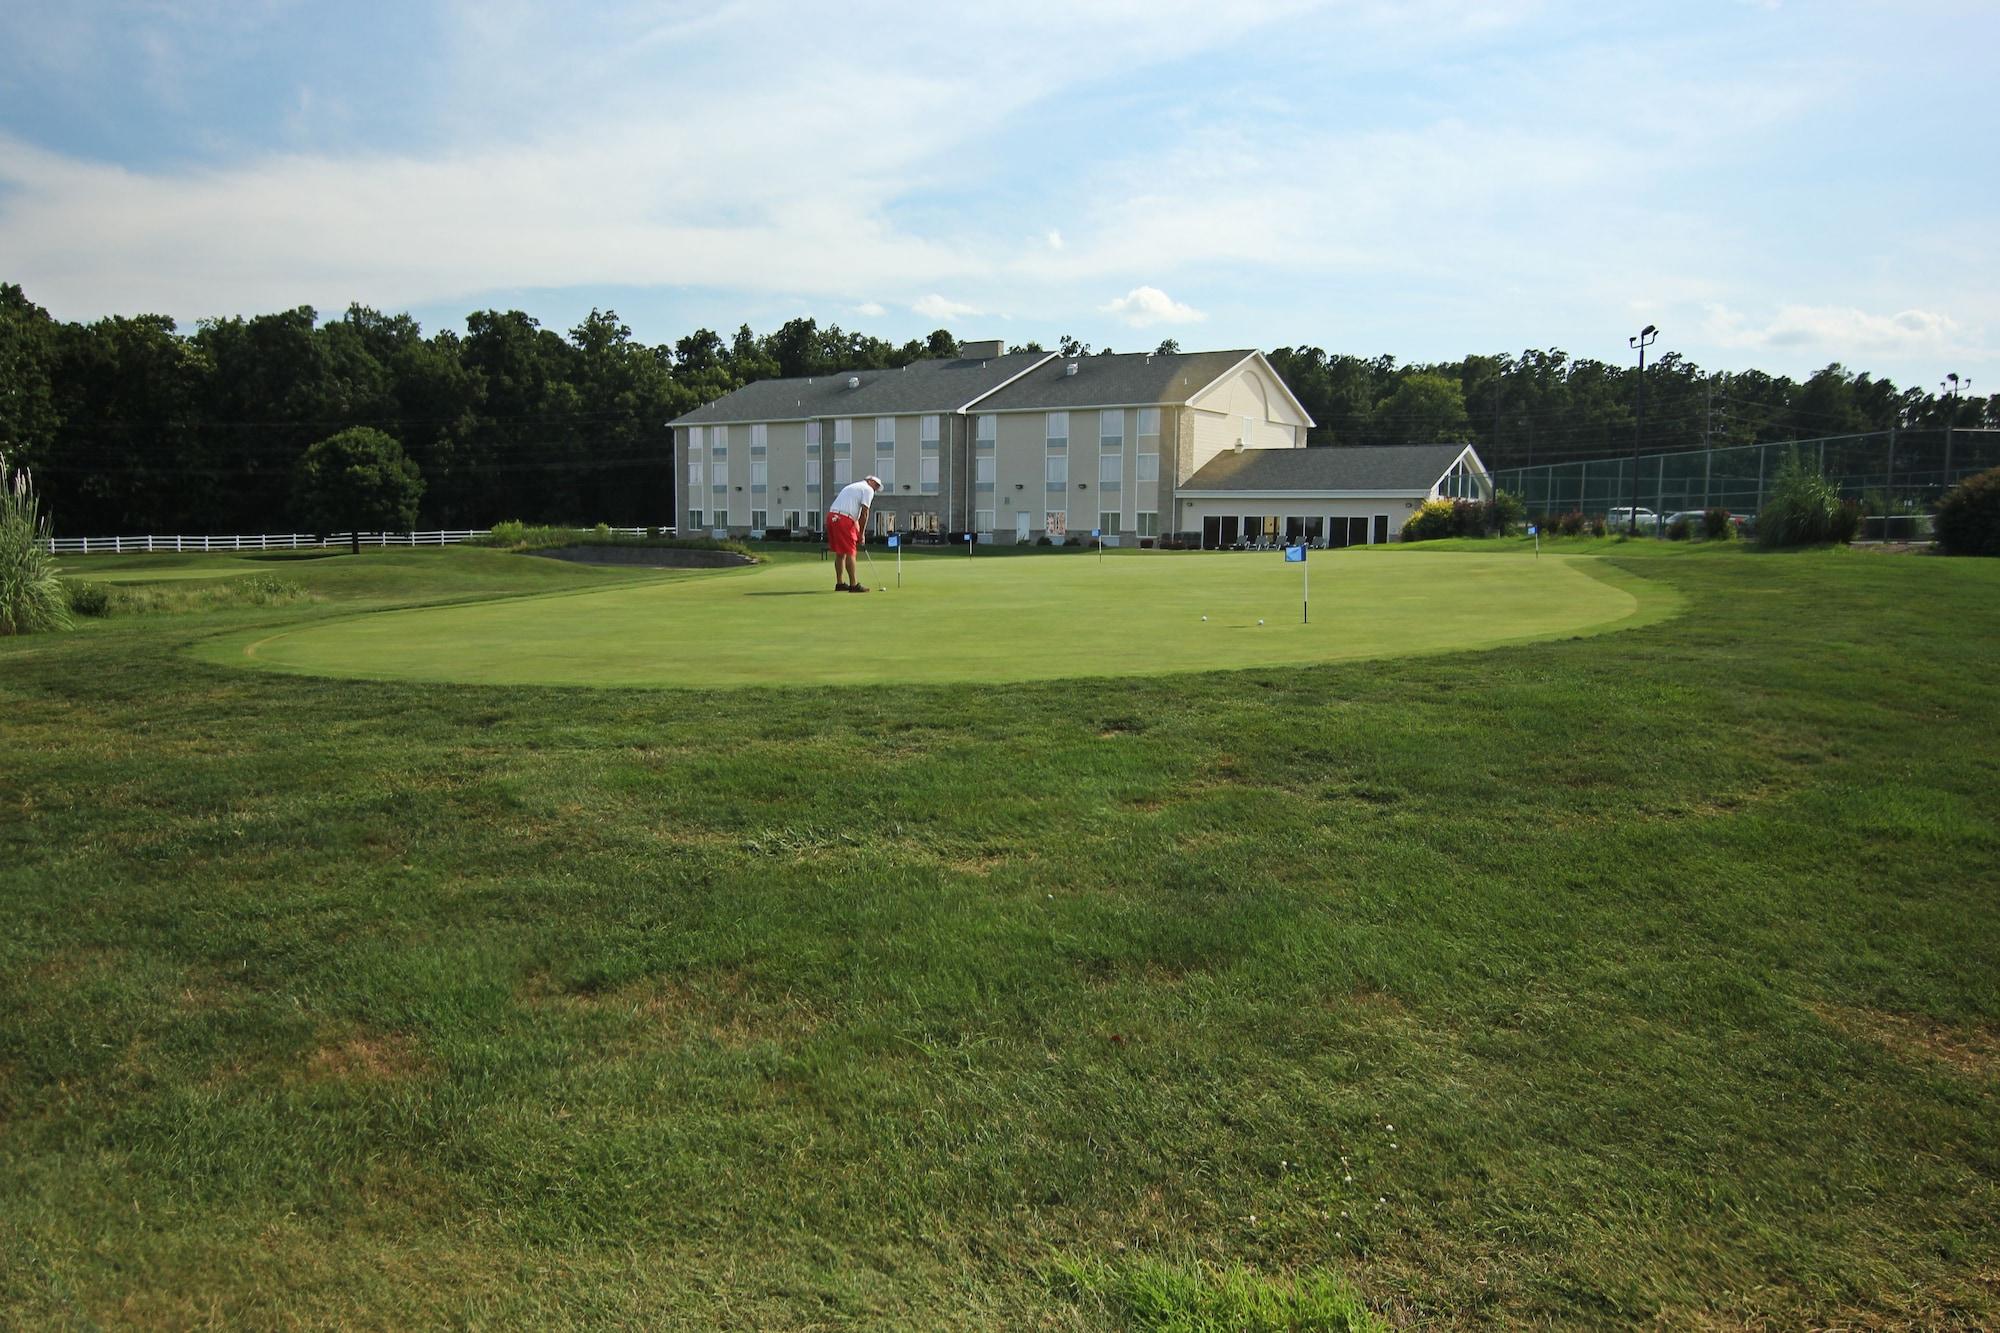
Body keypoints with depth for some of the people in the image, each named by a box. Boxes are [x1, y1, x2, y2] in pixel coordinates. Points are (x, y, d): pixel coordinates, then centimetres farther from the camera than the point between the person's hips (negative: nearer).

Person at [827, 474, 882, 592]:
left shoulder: (853, 486, 30)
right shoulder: (868, 489, 3)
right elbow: (864, 513, -4)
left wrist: (857, 531, 24)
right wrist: (861, 534, 1)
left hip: (831, 516, 9)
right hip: (843, 519, -9)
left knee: (840, 552, 16)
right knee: (850, 552, -4)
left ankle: (840, 583, 21)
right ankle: (854, 585, -3)